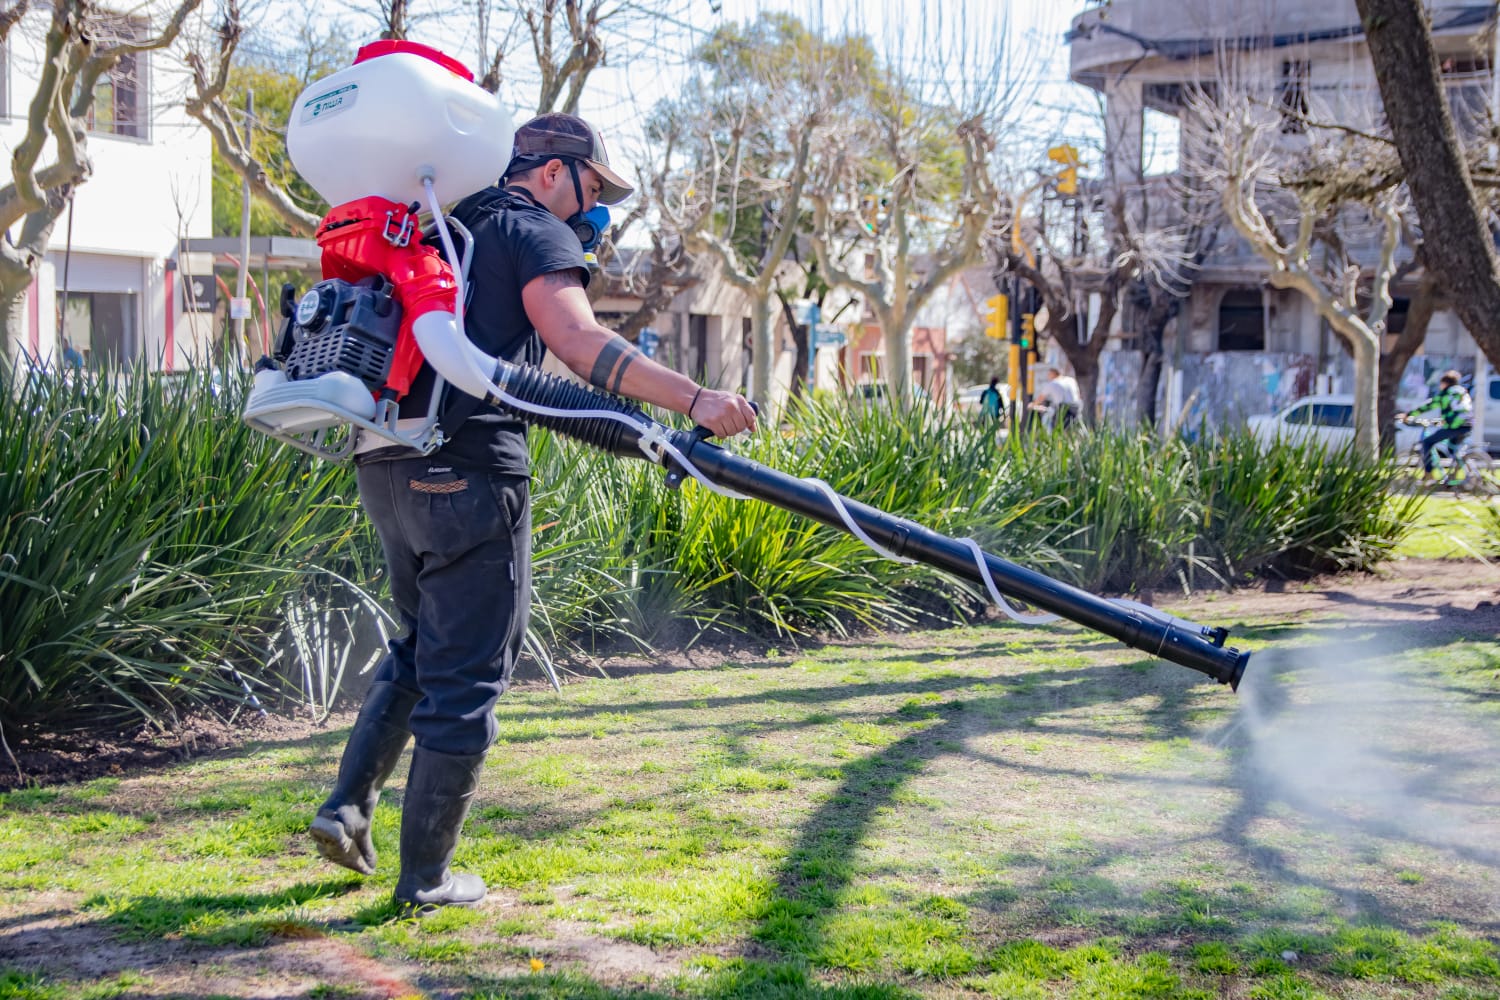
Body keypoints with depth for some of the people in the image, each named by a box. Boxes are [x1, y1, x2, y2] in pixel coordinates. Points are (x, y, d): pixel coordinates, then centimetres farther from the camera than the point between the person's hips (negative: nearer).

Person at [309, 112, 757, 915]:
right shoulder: (535, 232, -3)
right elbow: (578, 342, -20)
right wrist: (694, 400, -26)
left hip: (385, 465, 8)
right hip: (469, 473, -8)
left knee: (421, 646, 25)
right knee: (465, 675, 0)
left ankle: (348, 806, 17)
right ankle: (426, 878, 6)